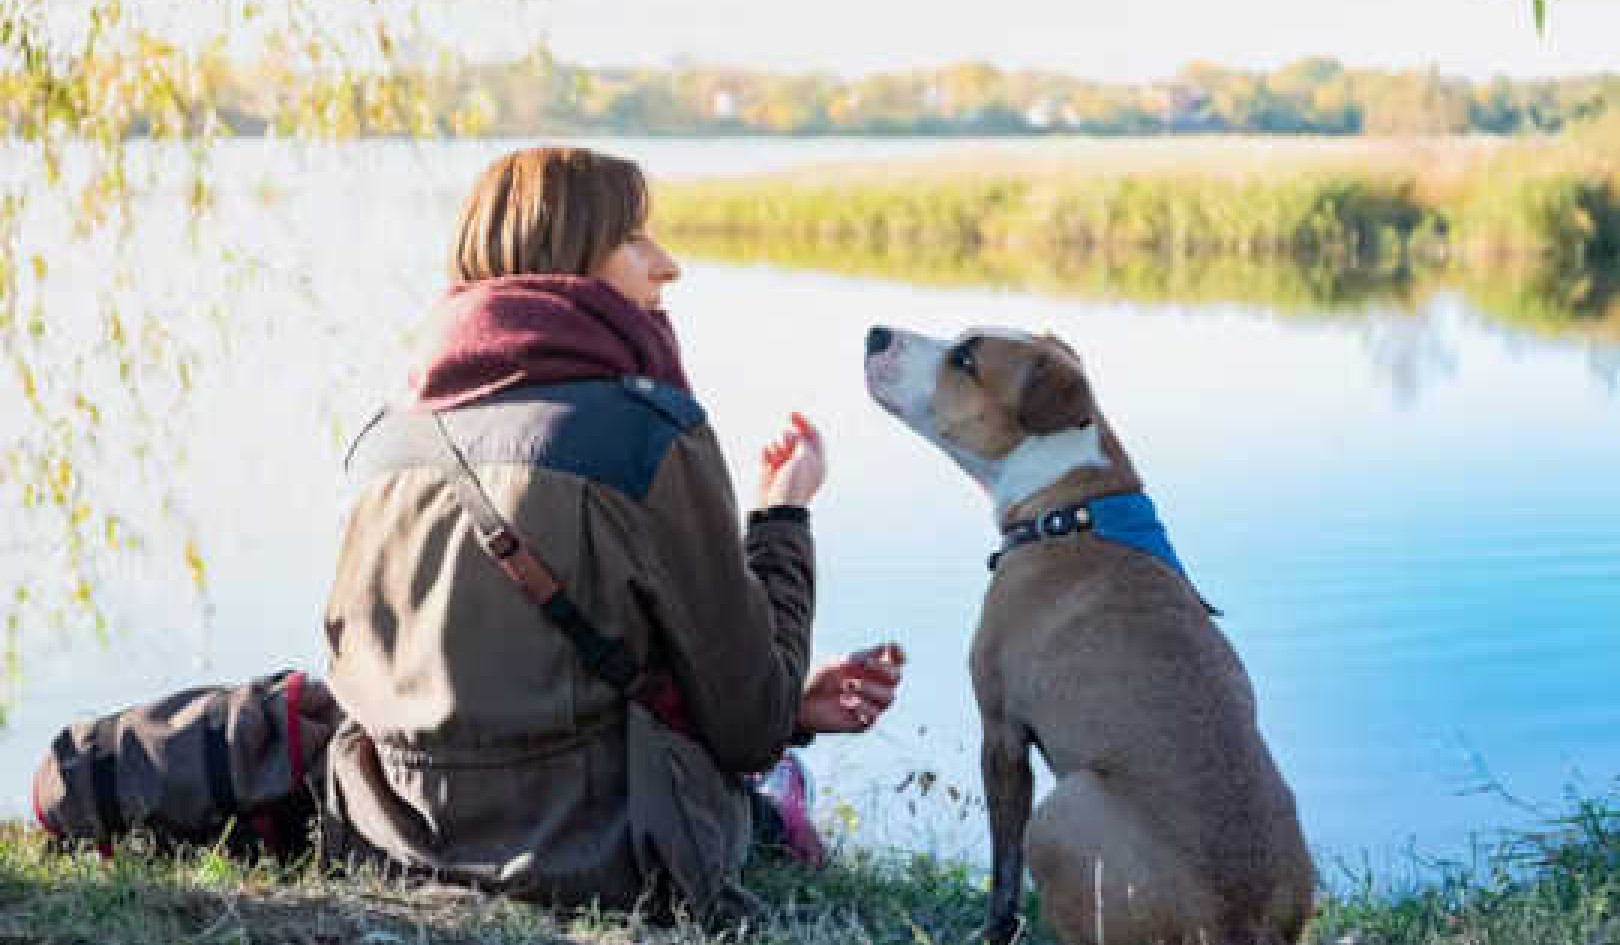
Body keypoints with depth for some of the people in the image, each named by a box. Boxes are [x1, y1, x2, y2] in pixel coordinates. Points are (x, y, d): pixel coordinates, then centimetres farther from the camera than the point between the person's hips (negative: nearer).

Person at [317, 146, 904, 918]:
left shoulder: (389, 436, 7)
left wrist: (791, 706, 18)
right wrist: (783, 519, 8)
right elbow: (748, 726, -8)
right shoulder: (650, 429, -12)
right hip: (590, 866, -6)